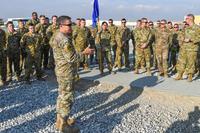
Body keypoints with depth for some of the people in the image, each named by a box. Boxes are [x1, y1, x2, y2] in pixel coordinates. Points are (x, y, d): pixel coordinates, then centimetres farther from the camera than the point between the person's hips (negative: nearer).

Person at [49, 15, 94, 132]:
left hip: (62, 70, 10)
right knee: (67, 97, 0)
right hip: (66, 72, -10)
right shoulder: (64, 40, -23)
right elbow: (71, 58, -25)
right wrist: (84, 52, -14)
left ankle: (60, 119, 32)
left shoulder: (57, 35, 9)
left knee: (62, 95, 19)